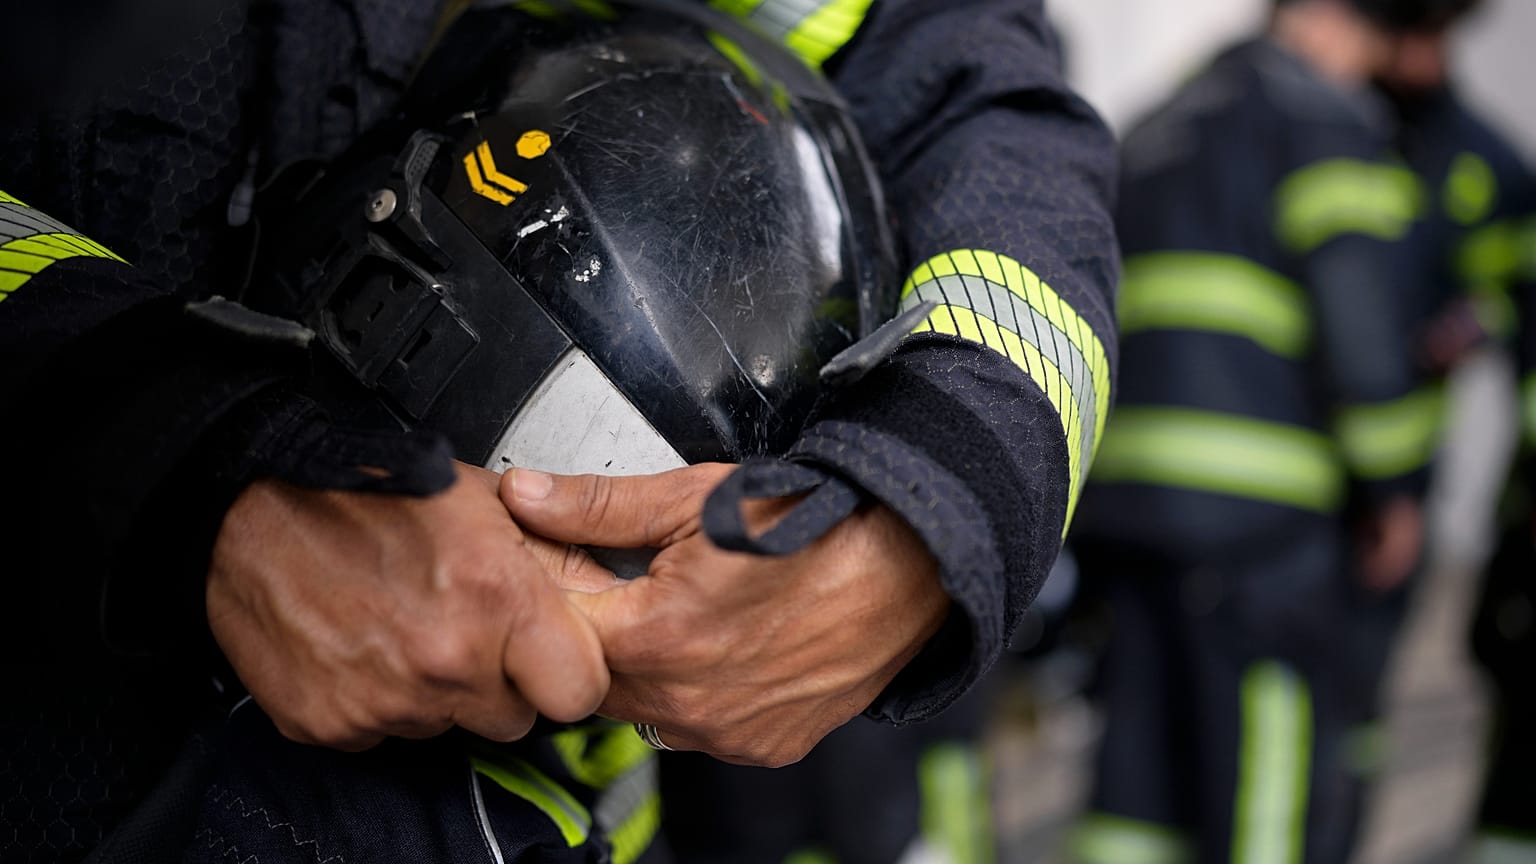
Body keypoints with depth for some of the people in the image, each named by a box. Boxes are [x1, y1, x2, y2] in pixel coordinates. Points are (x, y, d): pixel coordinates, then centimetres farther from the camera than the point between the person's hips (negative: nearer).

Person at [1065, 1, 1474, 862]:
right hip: (1255, 502, -8)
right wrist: (1395, 485, -2)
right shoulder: (1328, 115, -2)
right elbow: (1364, 314, -12)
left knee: (1144, 764, 13)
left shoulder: (1161, 128, 23)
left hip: (1128, 490, 8)